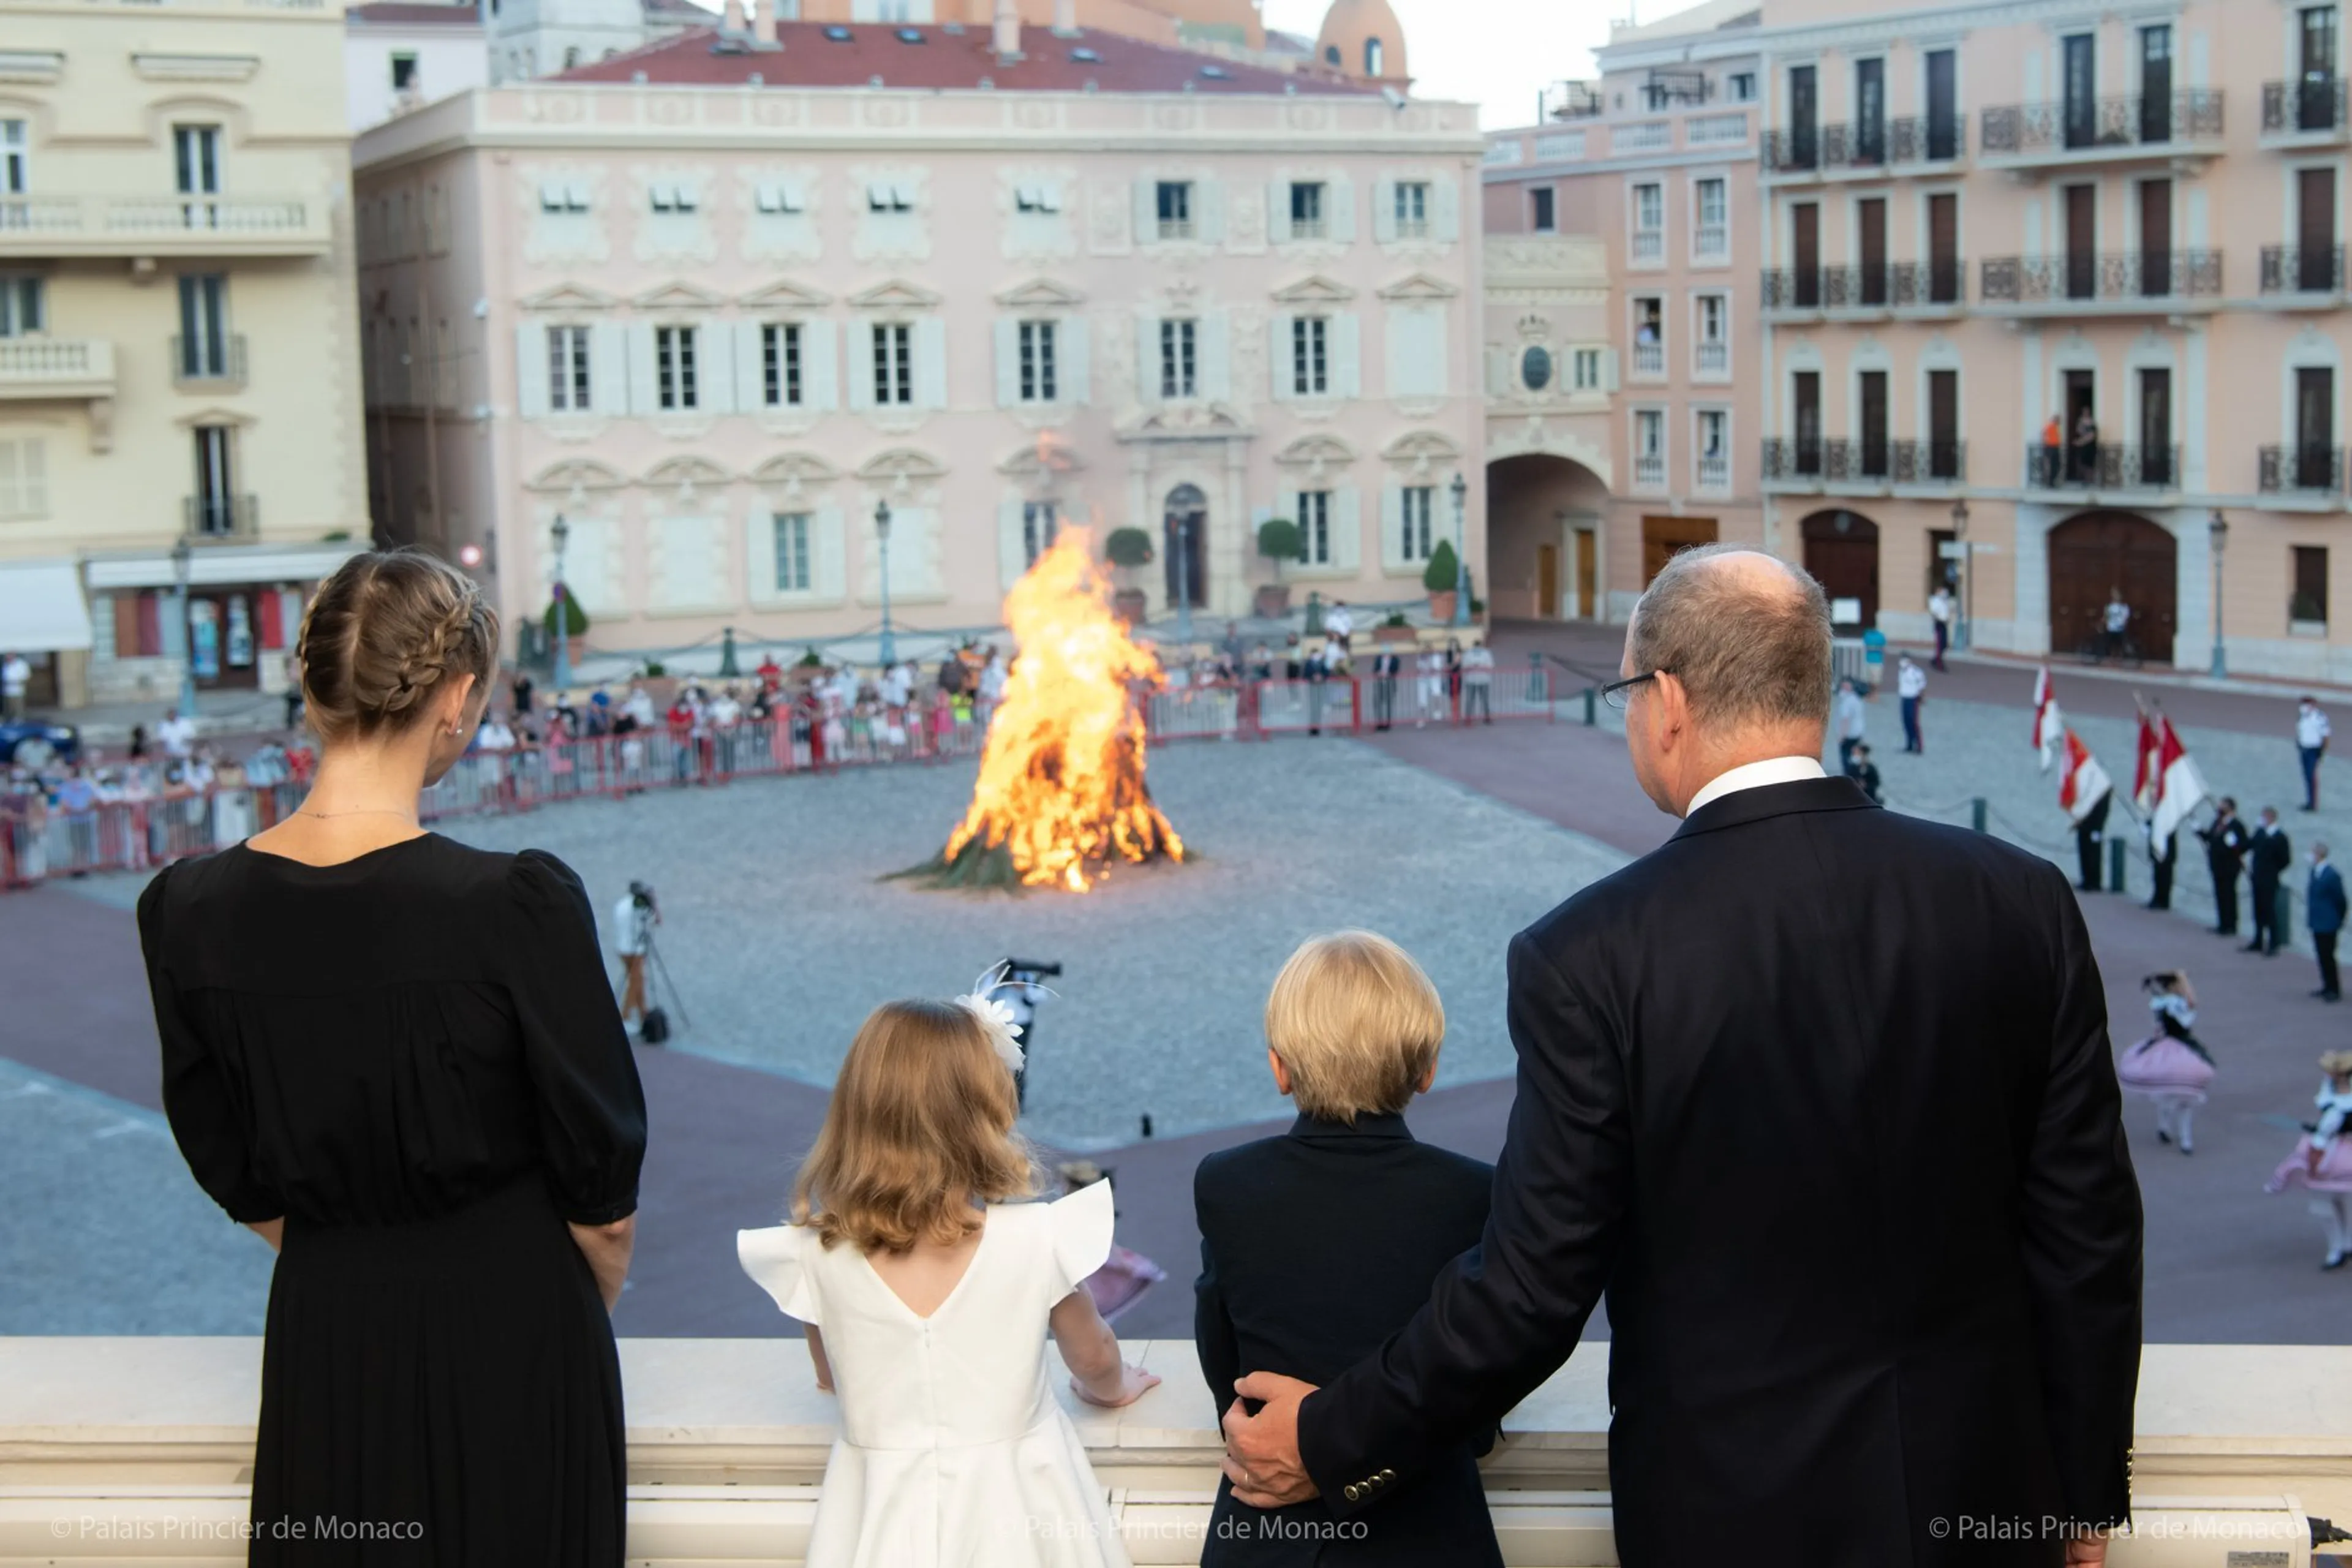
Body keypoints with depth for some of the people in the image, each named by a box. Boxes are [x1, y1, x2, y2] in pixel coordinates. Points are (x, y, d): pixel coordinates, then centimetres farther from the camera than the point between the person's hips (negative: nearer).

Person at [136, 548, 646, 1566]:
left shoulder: (187, 910, -7)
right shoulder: (518, 905, -21)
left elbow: (236, 1183, 4)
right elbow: (601, 1194, -10)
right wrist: (587, 1317, 9)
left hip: (321, 1340, 4)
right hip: (507, 1337, -4)